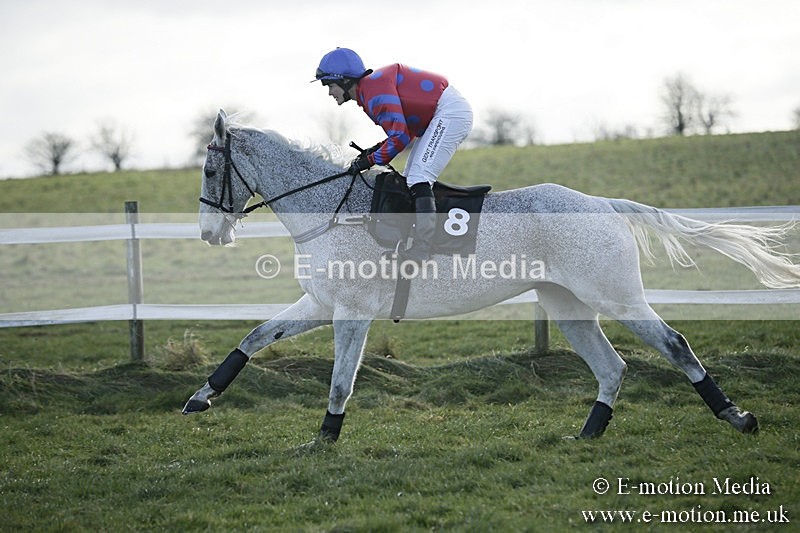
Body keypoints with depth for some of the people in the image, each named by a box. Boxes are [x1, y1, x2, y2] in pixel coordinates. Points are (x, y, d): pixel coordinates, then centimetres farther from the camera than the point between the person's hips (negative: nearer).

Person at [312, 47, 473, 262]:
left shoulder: (373, 88, -18)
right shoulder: (369, 88, 14)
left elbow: (400, 136, -22)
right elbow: (406, 130, 18)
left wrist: (370, 160, -10)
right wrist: (377, 149, 5)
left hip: (450, 111, -11)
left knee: (418, 180, -19)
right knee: (410, 181, 11)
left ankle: (420, 252, -25)